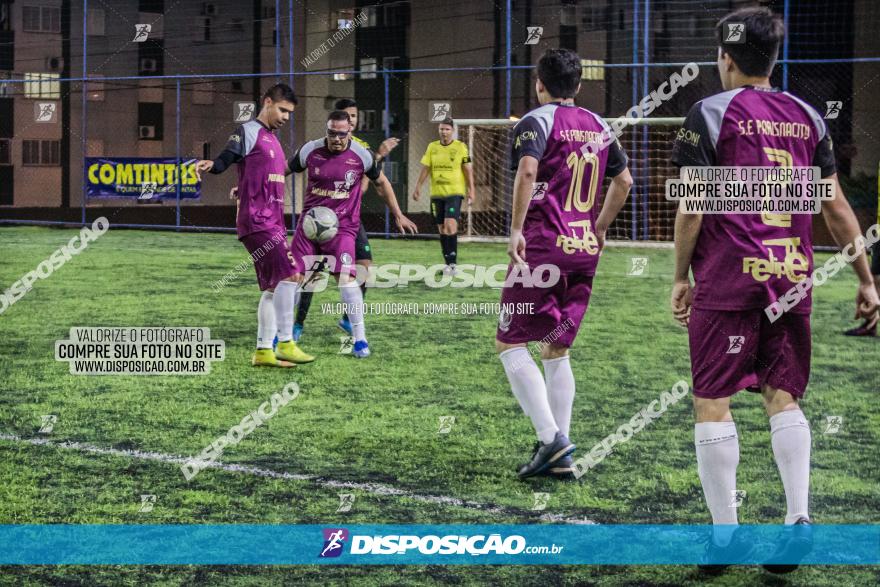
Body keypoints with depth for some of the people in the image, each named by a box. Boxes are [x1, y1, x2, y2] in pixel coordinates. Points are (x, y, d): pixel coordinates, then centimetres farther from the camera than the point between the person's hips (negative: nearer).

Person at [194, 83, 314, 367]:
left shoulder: (272, 139, 20)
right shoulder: (249, 132, -6)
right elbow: (225, 160, -18)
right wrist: (210, 164, -37)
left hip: (273, 221, 10)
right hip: (257, 220, -10)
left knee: (274, 286, 9)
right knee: (288, 274, -17)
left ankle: (263, 351, 13)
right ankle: (285, 344, -12)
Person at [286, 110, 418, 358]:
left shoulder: (361, 156, -6)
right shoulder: (310, 150, -4)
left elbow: (381, 183, 10)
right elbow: (284, 170, 11)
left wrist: (398, 215, 15)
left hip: (342, 226, -2)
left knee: (346, 276, -19)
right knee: (293, 275, 1)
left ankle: (360, 339, -12)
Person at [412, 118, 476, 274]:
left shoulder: (460, 147, -2)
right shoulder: (432, 147, 9)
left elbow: (468, 170, -1)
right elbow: (425, 169, 11)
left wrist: (471, 191, -5)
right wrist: (418, 187, 5)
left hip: (454, 192, -4)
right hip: (437, 193, 4)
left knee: (450, 225, -19)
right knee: (441, 229, 7)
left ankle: (452, 263, -16)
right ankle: (448, 264, 16)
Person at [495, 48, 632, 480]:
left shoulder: (536, 121, -5)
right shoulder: (598, 126, 15)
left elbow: (528, 170, -23)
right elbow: (624, 180, 22)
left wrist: (516, 230, -19)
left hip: (542, 246, -6)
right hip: (585, 251, 7)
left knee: (510, 344, 1)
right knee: (556, 350, 14)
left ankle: (550, 438, -13)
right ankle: (560, 457, 10)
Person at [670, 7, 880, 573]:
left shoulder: (712, 112, -4)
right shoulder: (807, 116, 10)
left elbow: (692, 208, -6)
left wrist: (681, 276, 3)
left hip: (726, 281, -5)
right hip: (791, 279, 5)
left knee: (713, 403, 2)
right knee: (783, 398, 13)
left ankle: (725, 534, 2)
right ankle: (799, 519, 1)